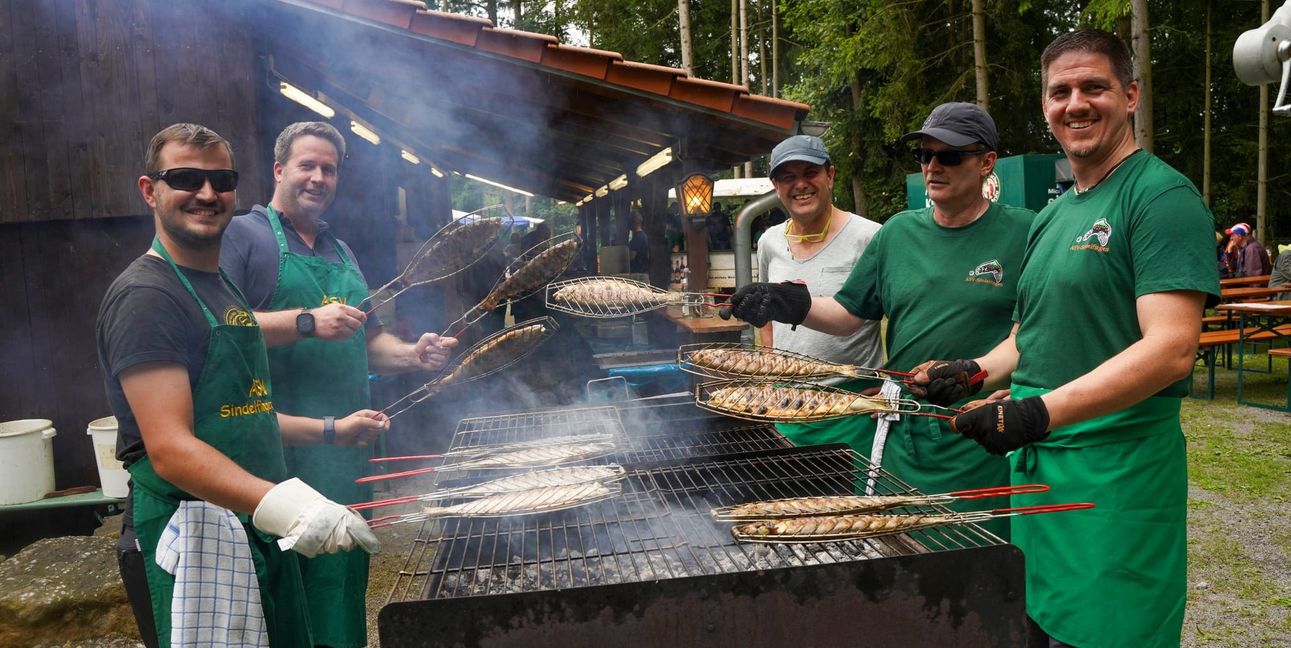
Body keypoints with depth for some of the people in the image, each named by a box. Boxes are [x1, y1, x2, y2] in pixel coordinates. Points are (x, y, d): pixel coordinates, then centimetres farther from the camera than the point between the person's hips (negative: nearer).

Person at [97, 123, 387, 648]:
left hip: (261, 535, 9)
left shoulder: (223, 289, 15)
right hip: (187, 544, -9)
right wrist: (280, 503, -37)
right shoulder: (145, 295, -14)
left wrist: (333, 429, 22)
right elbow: (170, 449, -24)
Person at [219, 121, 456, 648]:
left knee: (341, 585, 15)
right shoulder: (243, 235, -3)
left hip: (345, 451, 7)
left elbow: (368, 343, 21)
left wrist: (413, 354, 3)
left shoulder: (340, 252, 19)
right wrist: (307, 322, -22)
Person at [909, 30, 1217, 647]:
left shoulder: (1163, 196, -11)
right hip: (1033, 461, 8)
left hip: (1116, 477, -8)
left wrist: (1043, 412, -30)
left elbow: (1171, 349, -21)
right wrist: (978, 369, 5)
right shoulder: (1051, 217, 15)